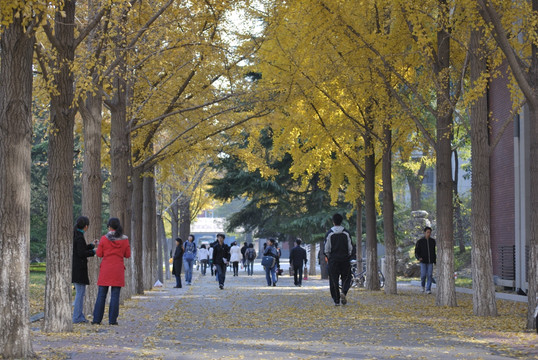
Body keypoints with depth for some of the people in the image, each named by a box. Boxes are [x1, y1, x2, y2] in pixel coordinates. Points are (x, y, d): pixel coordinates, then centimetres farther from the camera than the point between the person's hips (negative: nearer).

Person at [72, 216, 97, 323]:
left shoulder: (74, 235, 11)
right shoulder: (80, 237, -17)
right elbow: (81, 253, -20)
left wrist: (91, 245, 25)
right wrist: (93, 251, -7)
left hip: (73, 267, 9)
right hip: (79, 267, -9)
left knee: (80, 292, 16)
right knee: (80, 292, -4)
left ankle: (80, 315, 18)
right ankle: (77, 317, -3)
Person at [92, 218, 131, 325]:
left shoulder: (104, 238, -5)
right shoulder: (124, 239, -2)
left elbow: (99, 254, 0)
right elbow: (127, 255, 4)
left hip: (105, 269, 0)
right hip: (118, 270, 0)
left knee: (101, 295, 6)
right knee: (115, 295, 2)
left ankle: (97, 319, 5)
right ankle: (112, 320, -1)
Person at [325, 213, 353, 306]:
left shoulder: (330, 233, -3)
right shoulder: (346, 233, 0)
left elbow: (327, 249, -3)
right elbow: (350, 247, 1)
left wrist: (328, 257, 14)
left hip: (333, 260, 0)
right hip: (344, 259, 1)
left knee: (334, 280, 5)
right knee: (346, 278, 10)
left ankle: (336, 300, 3)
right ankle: (343, 292, -17)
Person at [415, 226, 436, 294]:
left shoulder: (433, 241, 3)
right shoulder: (420, 241, -5)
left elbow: (434, 251, 13)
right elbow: (416, 252, -5)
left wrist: (435, 260, 12)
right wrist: (418, 258, -25)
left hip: (430, 262, 2)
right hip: (423, 261, -2)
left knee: (430, 275, -8)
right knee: (423, 275, -2)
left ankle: (428, 289, -5)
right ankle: (423, 285, 28)